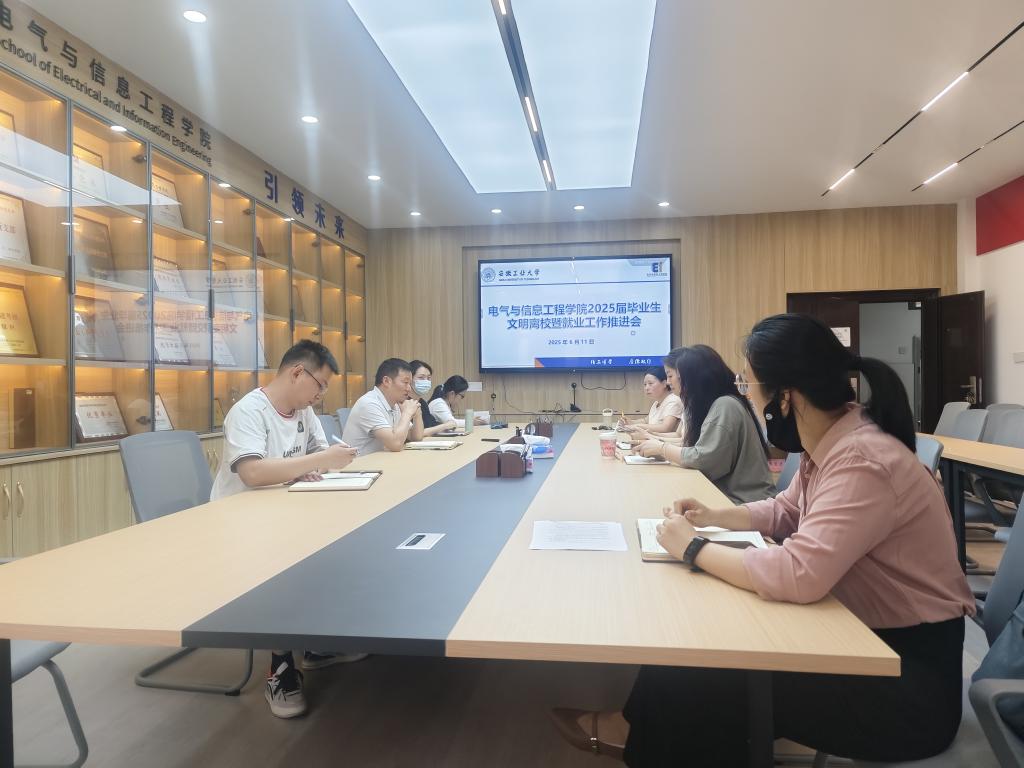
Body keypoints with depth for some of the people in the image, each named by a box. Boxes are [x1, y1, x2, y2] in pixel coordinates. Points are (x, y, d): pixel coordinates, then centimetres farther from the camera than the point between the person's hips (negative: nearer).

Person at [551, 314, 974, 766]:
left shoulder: (861, 462, -30)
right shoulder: (830, 444, 0)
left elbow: (797, 575, -39)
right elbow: (786, 512, 17)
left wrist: (693, 549, -24)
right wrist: (716, 517, 0)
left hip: (910, 675, -8)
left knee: (697, 681, -11)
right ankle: (644, 732, 21)